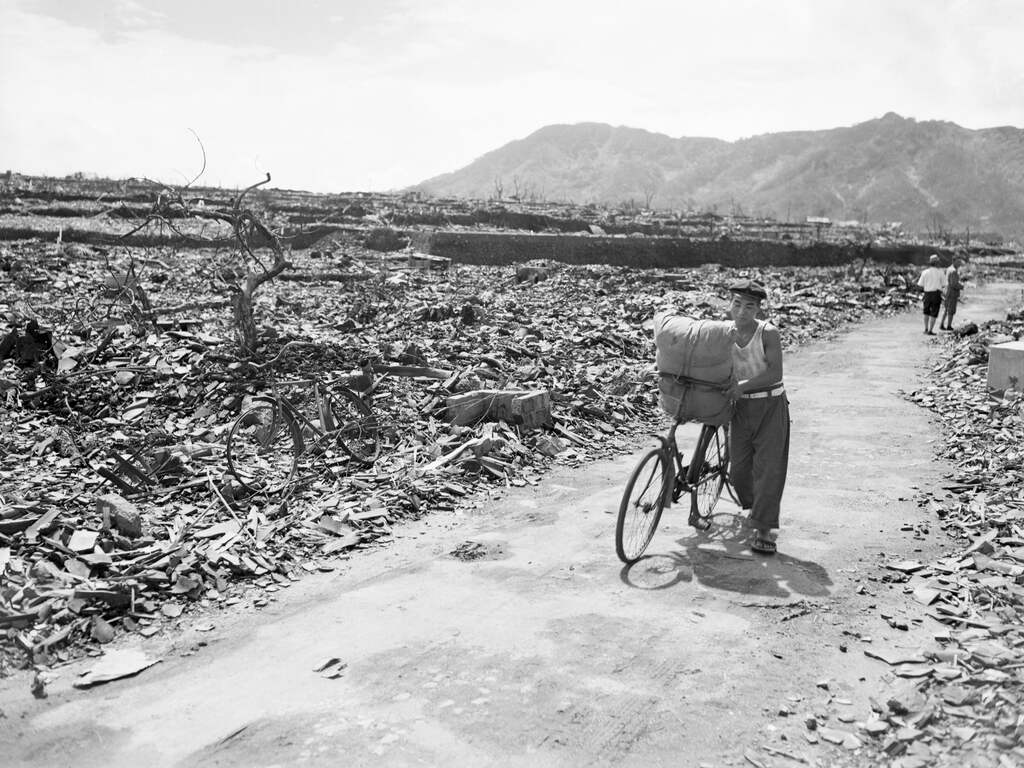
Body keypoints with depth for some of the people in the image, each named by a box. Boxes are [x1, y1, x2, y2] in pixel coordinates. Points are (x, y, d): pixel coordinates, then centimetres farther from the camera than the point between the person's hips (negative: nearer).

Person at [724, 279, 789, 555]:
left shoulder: (768, 333, -13)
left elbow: (775, 372, -21)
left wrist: (744, 386, -26)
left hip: (771, 405, -4)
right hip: (741, 406, 4)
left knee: (769, 466, -7)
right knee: (739, 467, 5)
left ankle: (763, 530, -2)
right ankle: (754, 506, 35)